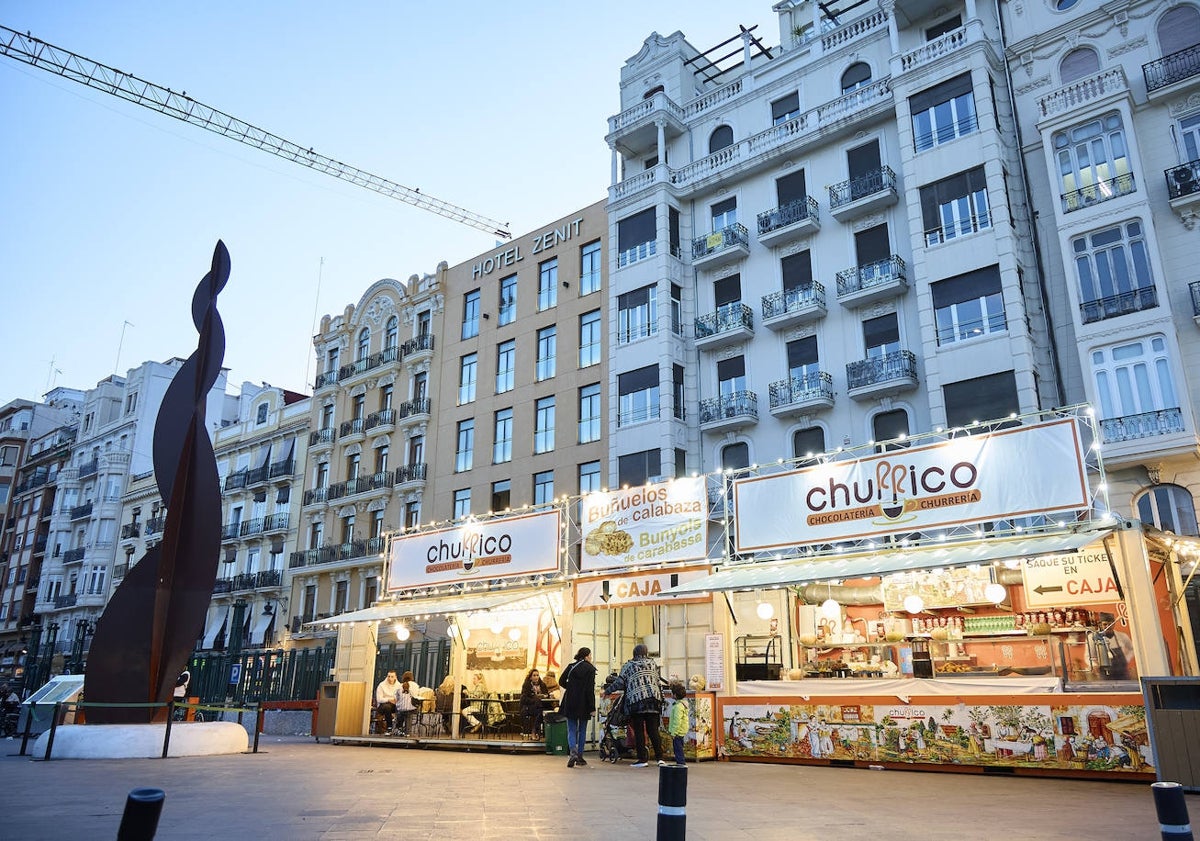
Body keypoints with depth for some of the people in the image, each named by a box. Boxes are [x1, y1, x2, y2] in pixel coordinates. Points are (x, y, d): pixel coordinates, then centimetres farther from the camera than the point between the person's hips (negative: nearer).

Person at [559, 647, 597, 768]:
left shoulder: (571, 667, 2)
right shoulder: (590, 669, -7)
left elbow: (562, 681, 1)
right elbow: (590, 690, -12)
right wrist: (592, 708, -9)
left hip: (570, 703, 2)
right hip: (584, 705, -2)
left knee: (571, 730, 5)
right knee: (582, 731, 12)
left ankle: (573, 752, -18)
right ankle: (580, 757, 15)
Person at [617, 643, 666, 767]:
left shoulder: (627, 666, 8)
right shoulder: (652, 664, 15)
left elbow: (620, 683, 4)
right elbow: (658, 682, 13)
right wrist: (660, 698, 20)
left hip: (635, 700, -3)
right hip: (653, 700, 3)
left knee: (639, 730, 2)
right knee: (653, 730, 6)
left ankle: (642, 759, 1)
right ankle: (660, 758, 2)